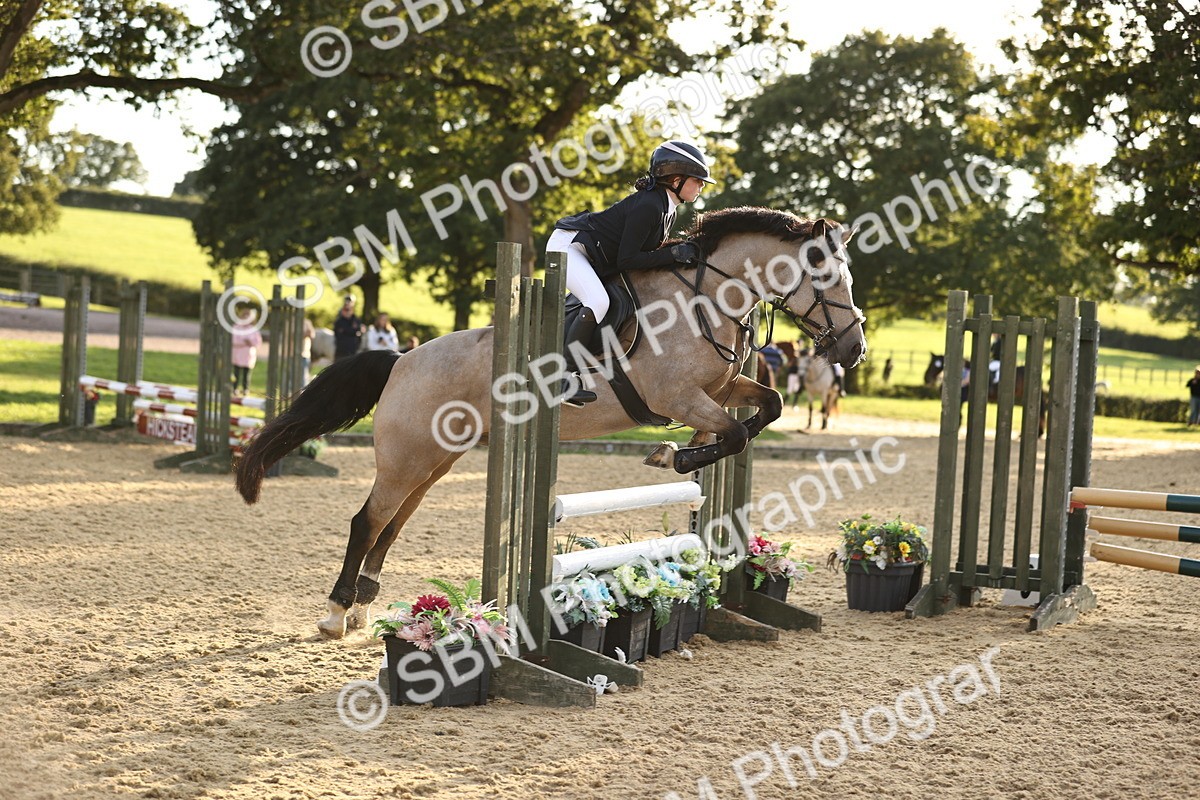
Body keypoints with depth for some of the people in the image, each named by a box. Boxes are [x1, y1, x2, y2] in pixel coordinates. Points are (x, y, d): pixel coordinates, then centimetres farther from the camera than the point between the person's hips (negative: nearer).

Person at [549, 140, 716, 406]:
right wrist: (673, 254, -25)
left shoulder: (668, 210, 6)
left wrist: (681, 254, -2)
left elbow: (648, 250, 12)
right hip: (568, 246, -11)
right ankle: (565, 379, -28)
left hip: (595, 259, 11)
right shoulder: (647, 206, -25)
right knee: (598, 301, -29)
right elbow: (626, 259, -25)